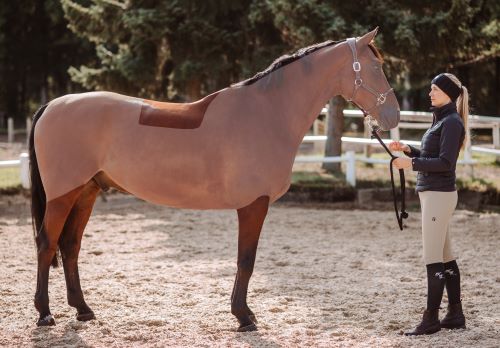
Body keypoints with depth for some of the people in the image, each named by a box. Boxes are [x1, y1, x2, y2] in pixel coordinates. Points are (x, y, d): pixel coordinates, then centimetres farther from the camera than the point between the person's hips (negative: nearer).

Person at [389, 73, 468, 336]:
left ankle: (431, 319, -4)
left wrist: (411, 163, -18)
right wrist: (407, 149, 10)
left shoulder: (452, 122, -12)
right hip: (431, 193, 10)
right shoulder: (441, 120, 17)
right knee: (445, 257, 12)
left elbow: (445, 162, -19)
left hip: (439, 195, -10)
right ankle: (455, 315, 18)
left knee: (433, 258, -7)